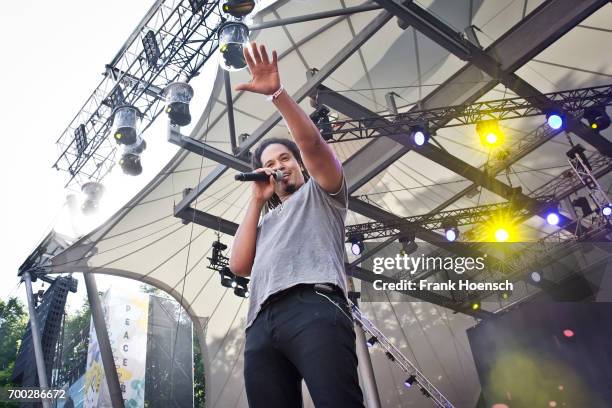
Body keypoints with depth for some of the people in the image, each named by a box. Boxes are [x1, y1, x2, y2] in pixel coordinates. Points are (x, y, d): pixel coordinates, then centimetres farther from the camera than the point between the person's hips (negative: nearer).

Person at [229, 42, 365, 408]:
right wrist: (256, 200, 25)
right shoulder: (266, 221, 38)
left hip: (314, 306, -4)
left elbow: (312, 143, 6)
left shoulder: (320, 192, 27)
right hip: (261, 325, 5)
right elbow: (239, 265, 20)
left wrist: (277, 93, 0)